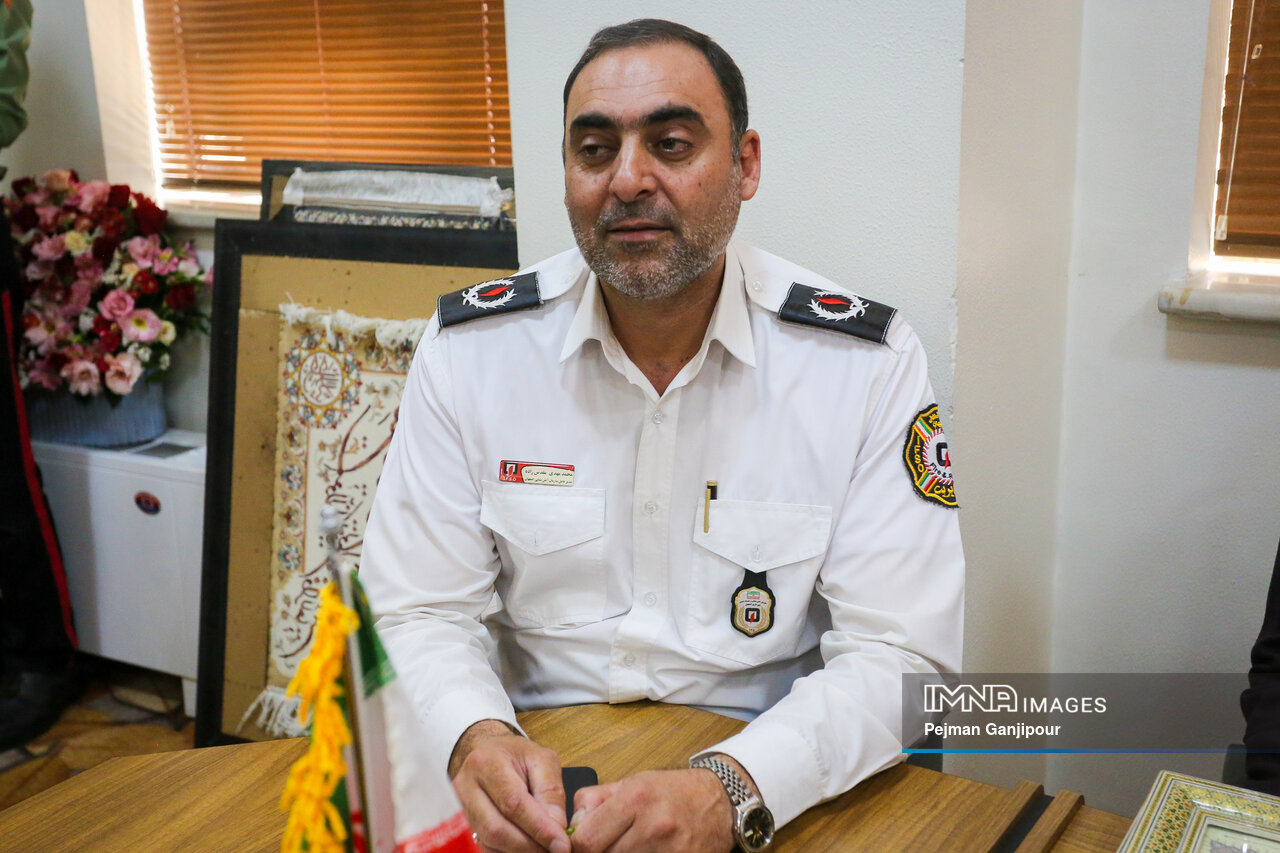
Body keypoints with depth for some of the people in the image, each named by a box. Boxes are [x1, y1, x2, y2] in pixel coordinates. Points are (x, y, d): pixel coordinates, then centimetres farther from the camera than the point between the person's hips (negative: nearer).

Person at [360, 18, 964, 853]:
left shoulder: (870, 362, -7)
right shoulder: (470, 346, -2)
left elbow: (899, 652, -9)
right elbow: (421, 613, 0)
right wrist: (477, 742, -21)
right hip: (536, 779, 1)